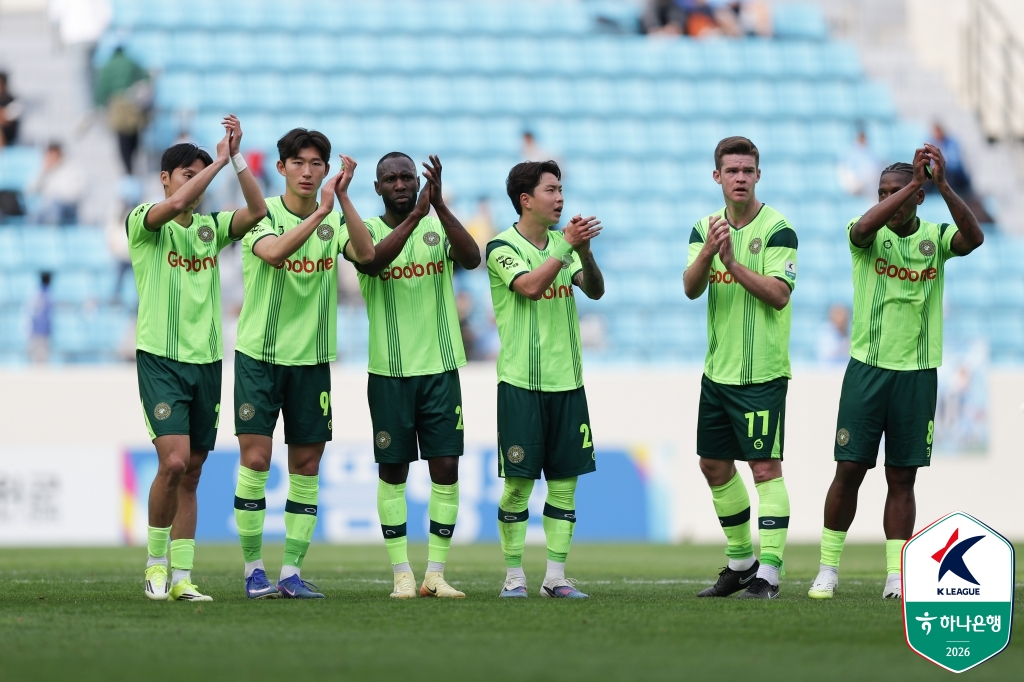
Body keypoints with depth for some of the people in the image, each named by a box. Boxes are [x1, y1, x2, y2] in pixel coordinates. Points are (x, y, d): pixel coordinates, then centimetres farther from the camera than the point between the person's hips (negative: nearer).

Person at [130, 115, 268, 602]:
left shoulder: (210, 228, 12)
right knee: (174, 460, -19)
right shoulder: (143, 223, -3)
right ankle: (155, 563, -3)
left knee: (191, 473, 6)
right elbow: (174, 204, -25)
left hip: (205, 361, 5)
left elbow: (257, 211, -4)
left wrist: (236, 156, -10)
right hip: (161, 359, -5)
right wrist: (220, 159, -18)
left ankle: (180, 578, 8)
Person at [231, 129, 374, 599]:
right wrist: (319, 212, -36)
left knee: (307, 466, 3)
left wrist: (343, 198, -27)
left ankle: (292, 572, 9)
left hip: (312, 358, 4)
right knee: (255, 459, -7)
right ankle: (254, 569, 3)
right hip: (259, 354, -3)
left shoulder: (335, 219, 3)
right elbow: (274, 252, -29)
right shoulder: (264, 213, -7)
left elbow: (366, 254, -17)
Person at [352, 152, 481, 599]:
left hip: (440, 367, 1)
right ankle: (402, 573, 7)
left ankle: (436, 573, 2)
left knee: (446, 468, -3)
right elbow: (371, 261, -23)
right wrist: (414, 215, -34)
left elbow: (471, 259, -16)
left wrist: (439, 205, -27)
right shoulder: (368, 230, 0)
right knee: (392, 470, 2)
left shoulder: (438, 227, 4)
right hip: (389, 372, -1)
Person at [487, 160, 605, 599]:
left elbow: (595, 290, -1)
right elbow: (530, 286, -21)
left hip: (566, 381, 5)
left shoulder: (562, 243, 11)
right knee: (518, 482, -3)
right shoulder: (502, 247, -5)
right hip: (520, 382, -5)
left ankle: (556, 576, 7)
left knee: (565, 480, 3)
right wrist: (568, 246, -25)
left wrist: (584, 251, -19)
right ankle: (514, 576, 6)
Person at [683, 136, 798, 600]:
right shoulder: (706, 227, 7)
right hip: (718, 368, 7)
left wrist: (733, 262, -25)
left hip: (761, 371, -7)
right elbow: (691, 288, -6)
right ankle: (740, 560, 27)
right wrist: (708, 251, -24)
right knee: (714, 465, 13)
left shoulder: (777, 229, -10)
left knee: (765, 466, -8)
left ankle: (769, 571, -8)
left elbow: (779, 294, -18)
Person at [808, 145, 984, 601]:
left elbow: (974, 238, -18)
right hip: (867, 368, -1)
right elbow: (864, 226, -25)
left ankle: (896, 576, 7)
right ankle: (828, 569, 8)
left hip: (917, 372, 1)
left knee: (902, 477, 3)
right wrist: (913, 182, -29)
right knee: (849, 469, -2)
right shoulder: (870, 234, 0)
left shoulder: (936, 237, 3)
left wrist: (943, 185, -28)